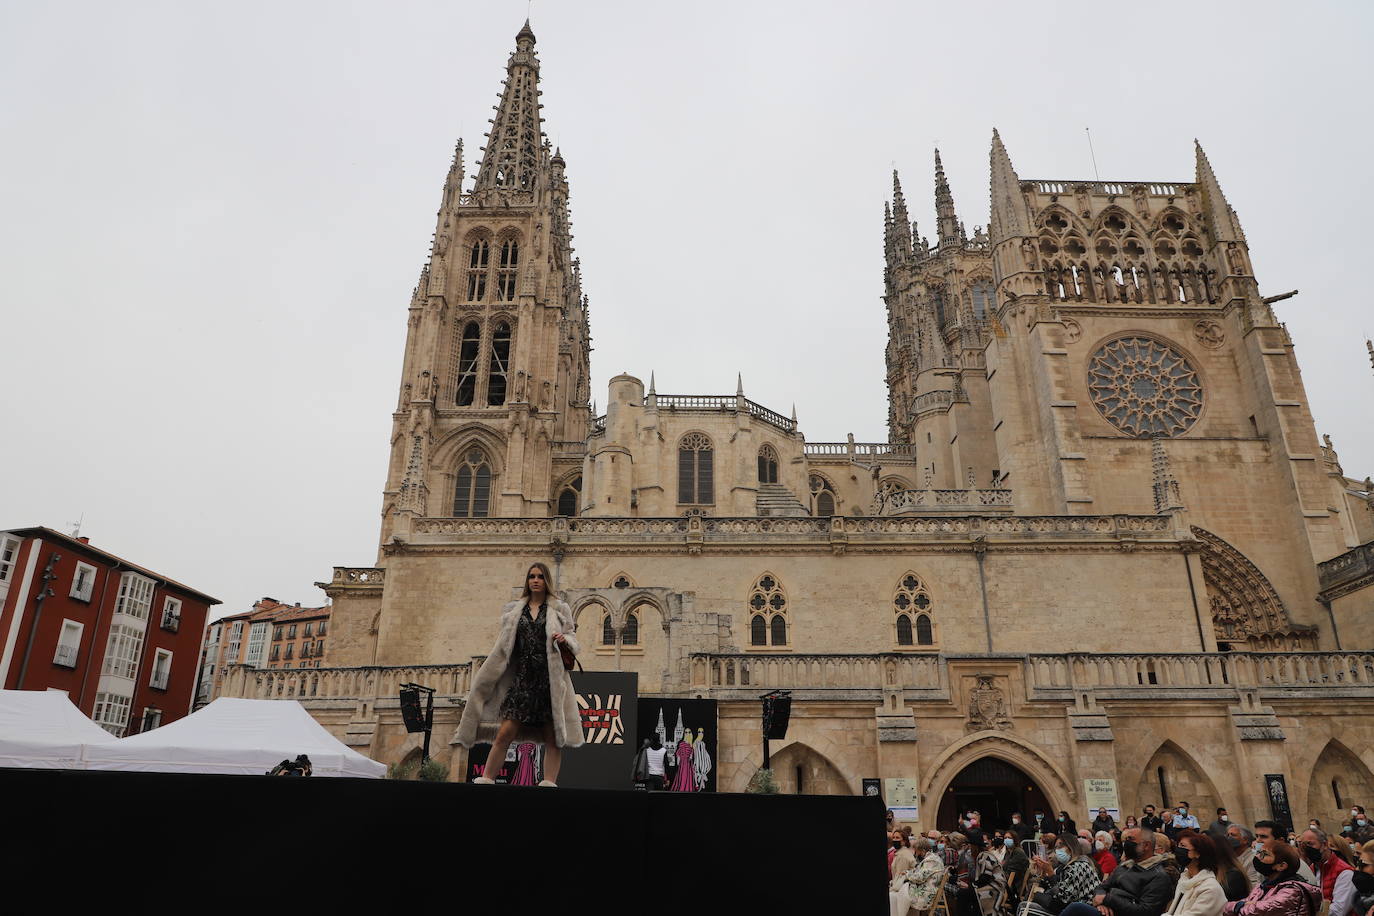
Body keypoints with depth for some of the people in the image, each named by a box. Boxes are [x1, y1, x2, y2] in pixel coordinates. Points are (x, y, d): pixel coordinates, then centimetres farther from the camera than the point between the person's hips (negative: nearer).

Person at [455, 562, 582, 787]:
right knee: (504, 733, -7)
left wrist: (565, 639, -12)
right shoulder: (514, 610, 17)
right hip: (522, 678, 1)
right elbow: (503, 646, 19)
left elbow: (573, 639, 10)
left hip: (550, 678, -1)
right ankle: (486, 780, 0)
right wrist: (487, 673, 12)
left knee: (552, 738, -3)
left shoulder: (559, 610, 11)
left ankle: (549, 783, -1)